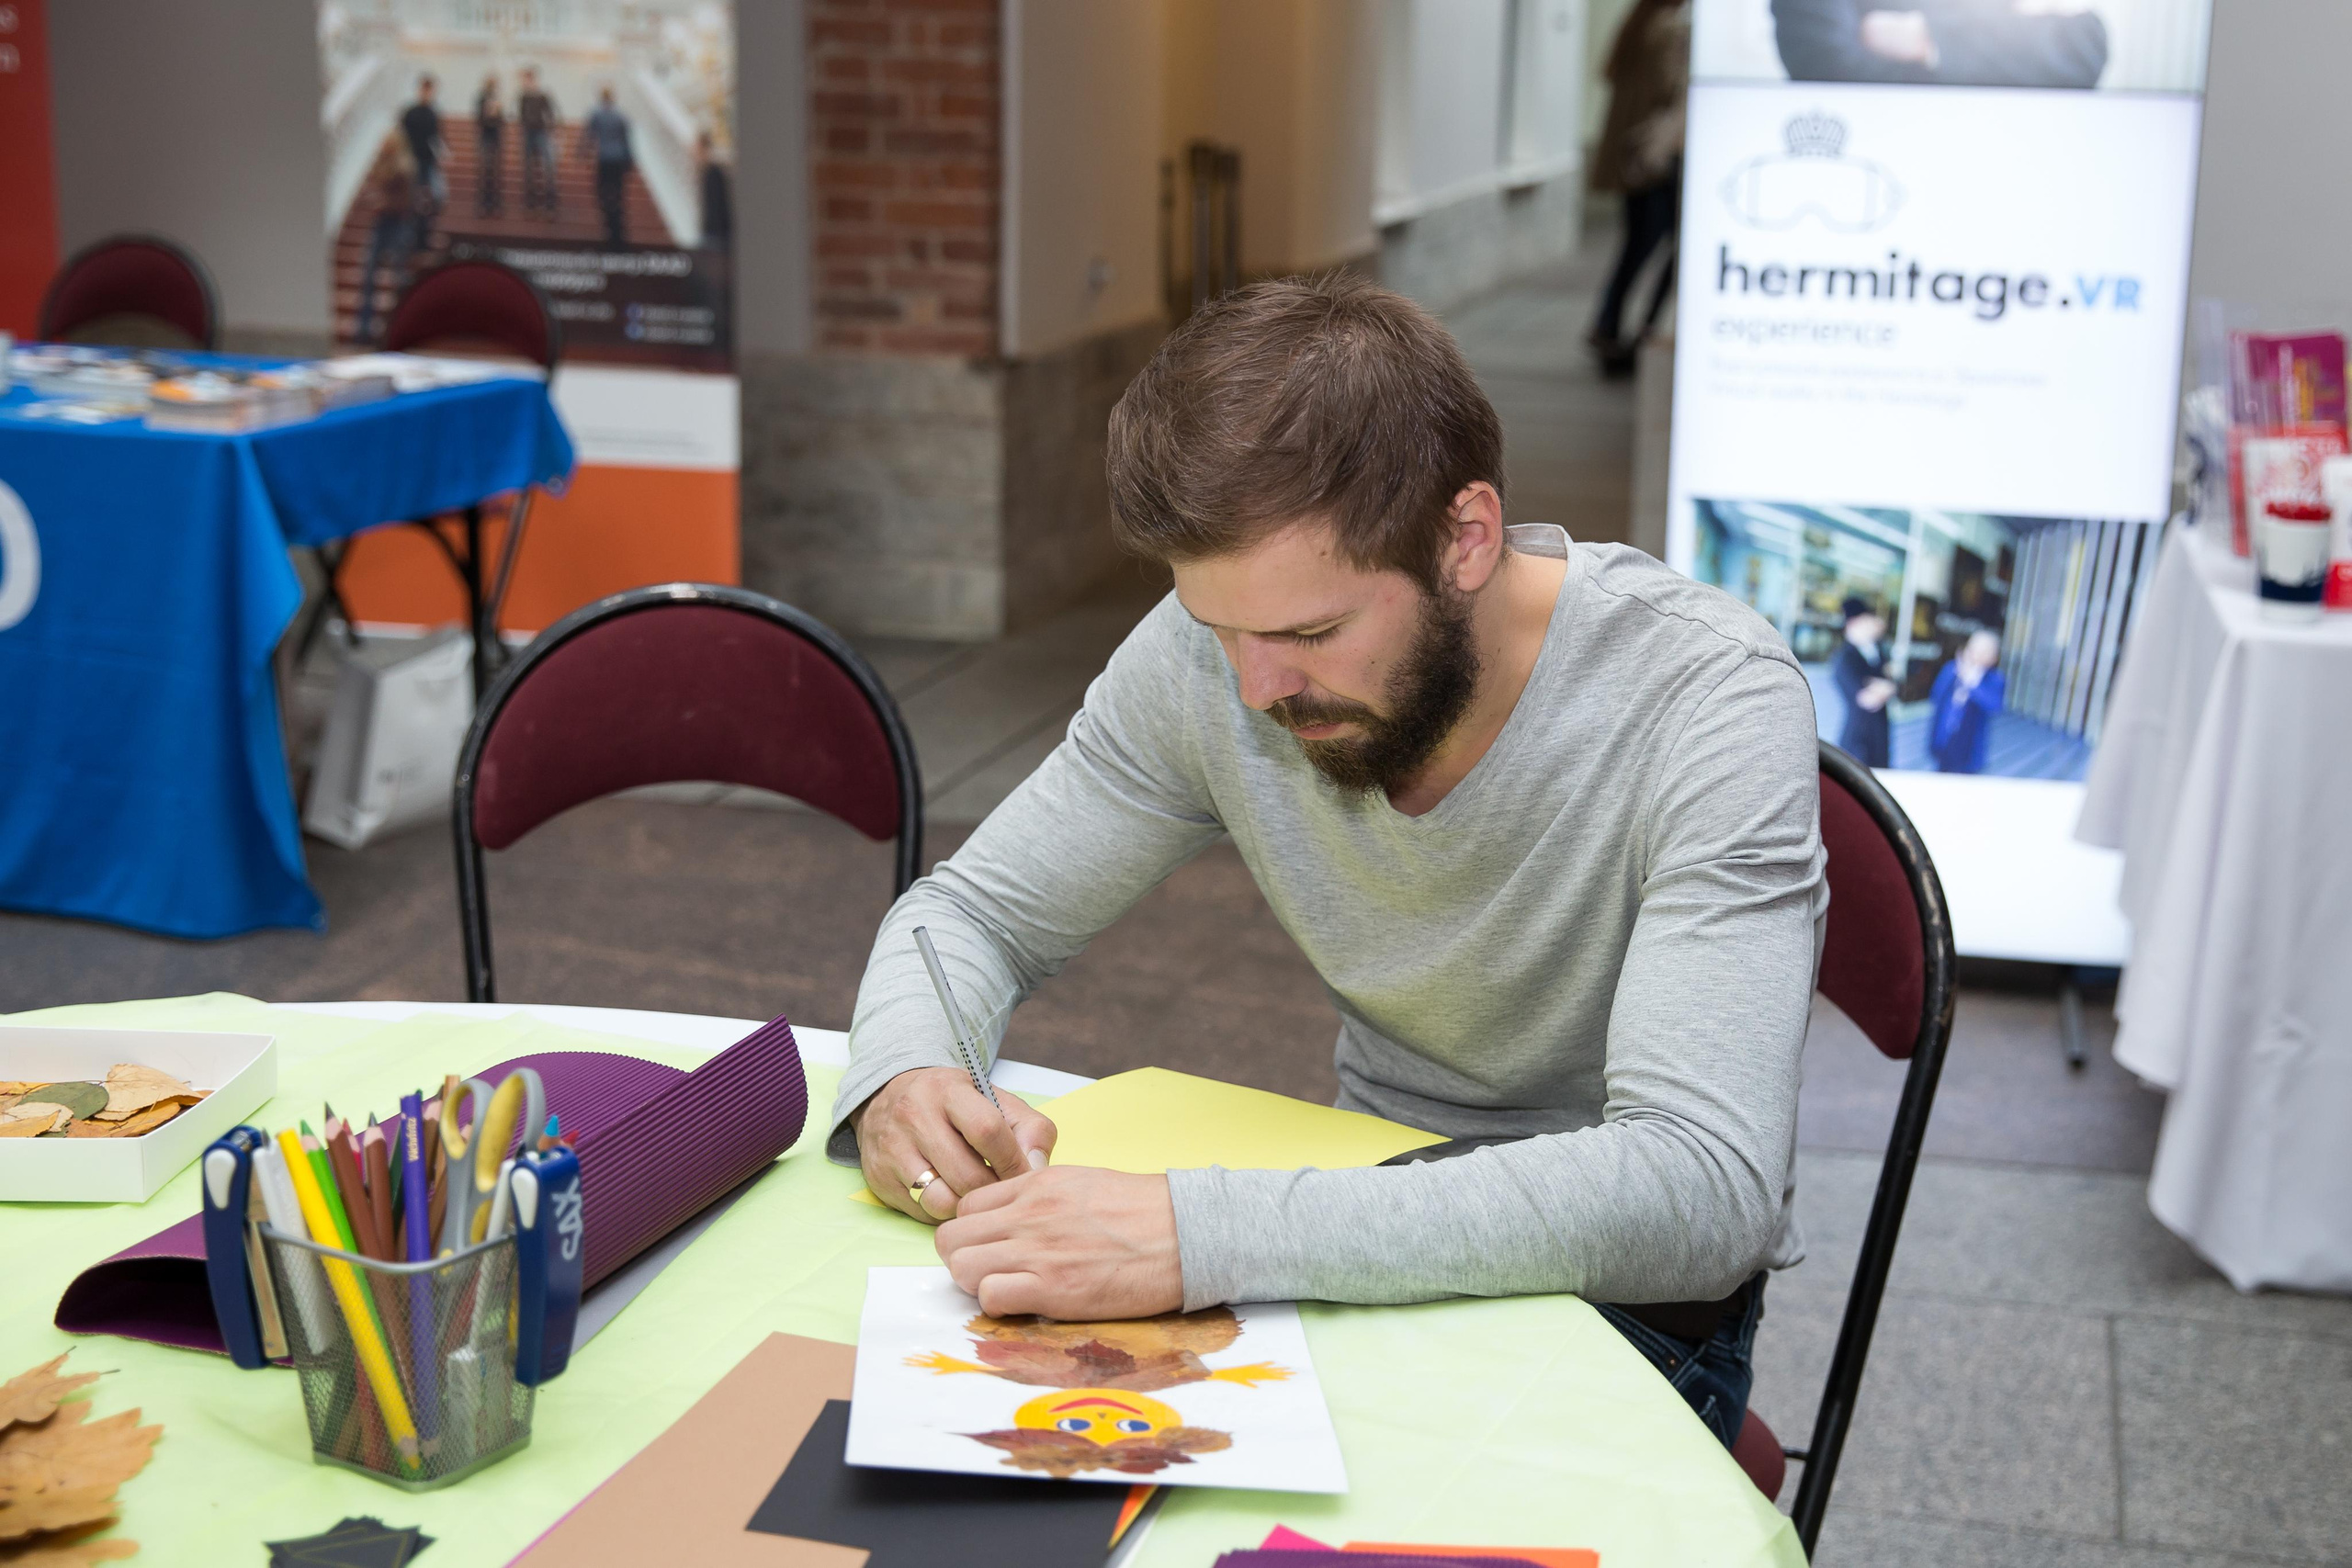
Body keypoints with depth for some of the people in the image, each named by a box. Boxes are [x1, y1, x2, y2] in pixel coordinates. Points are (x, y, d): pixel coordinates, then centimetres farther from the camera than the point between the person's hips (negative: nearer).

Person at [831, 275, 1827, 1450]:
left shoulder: (1709, 702, -27)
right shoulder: (1212, 652, -12)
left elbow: (1702, 1190, -37)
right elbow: (974, 912, 1)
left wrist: (1201, 1234, -45)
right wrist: (901, 1075, -24)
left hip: (1625, 1298, -3)